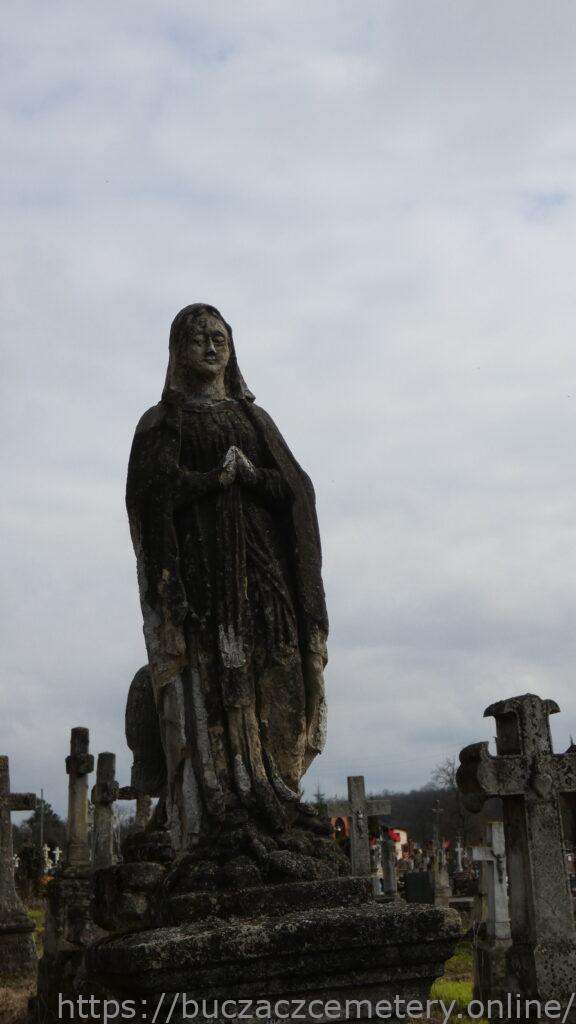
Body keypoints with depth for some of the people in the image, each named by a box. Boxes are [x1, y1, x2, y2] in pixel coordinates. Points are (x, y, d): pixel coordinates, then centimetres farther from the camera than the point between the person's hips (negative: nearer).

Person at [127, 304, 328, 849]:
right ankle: (217, 823, -14)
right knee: (211, 689, -12)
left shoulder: (253, 417, 21)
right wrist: (217, 476, -7)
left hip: (262, 566, 3)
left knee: (268, 687, -6)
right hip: (199, 570, -3)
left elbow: (295, 488, 7)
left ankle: (275, 813, -5)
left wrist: (250, 473, -8)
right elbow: (153, 491, -6)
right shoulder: (163, 420, 12)